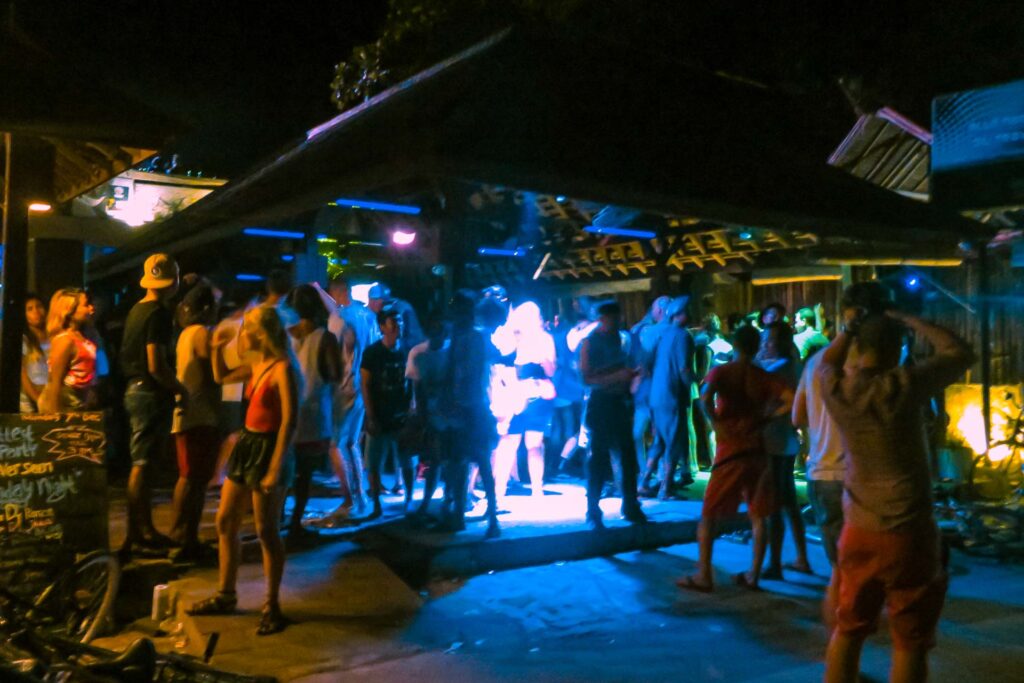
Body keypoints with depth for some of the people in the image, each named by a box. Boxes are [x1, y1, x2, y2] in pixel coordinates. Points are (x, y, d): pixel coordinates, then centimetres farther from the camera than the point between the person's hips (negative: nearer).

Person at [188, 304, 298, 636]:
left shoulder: (283, 369, -17)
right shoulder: (256, 364, 9)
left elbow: (289, 422, -21)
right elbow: (222, 377, 28)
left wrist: (275, 469, -23)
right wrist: (217, 350, 9)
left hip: (269, 449, -9)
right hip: (247, 445, 9)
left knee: (266, 531, -2)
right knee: (225, 522, 15)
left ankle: (272, 606, 13)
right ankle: (225, 596, 30)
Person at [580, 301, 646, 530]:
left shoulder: (617, 339, 13)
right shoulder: (590, 342, -7)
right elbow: (586, 378, -15)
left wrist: (630, 374, 0)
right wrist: (617, 377, -22)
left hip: (620, 403, 6)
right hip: (601, 403, -6)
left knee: (628, 457, 9)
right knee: (599, 459, -2)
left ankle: (631, 507, 21)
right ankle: (593, 512, 9)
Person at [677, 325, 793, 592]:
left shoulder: (722, 371, -4)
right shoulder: (764, 377, 6)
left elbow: (705, 397, -25)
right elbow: (791, 401, -7)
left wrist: (717, 425, -12)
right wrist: (764, 418, 0)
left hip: (730, 450, -3)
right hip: (757, 449, 4)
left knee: (709, 513, 6)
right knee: (758, 516, 12)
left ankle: (704, 575, 5)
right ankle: (753, 575, 15)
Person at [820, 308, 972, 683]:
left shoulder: (836, 389, -3)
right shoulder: (905, 386, -15)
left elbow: (826, 364, 22)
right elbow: (961, 352, 0)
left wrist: (848, 329, 20)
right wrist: (907, 320, 4)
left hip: (858, 530, 4)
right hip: (909, 534, -4)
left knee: (847, 630, 17)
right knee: (910, 643, 7)